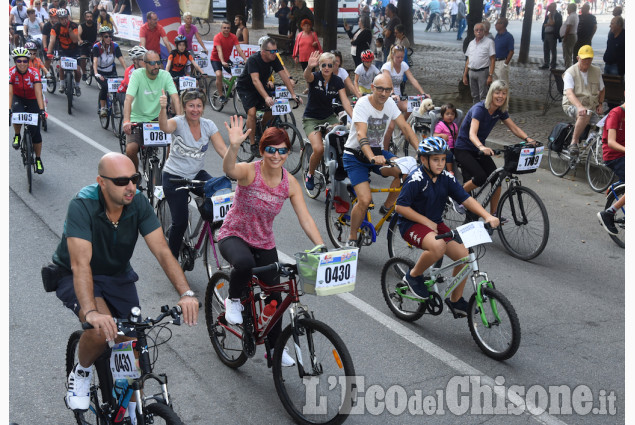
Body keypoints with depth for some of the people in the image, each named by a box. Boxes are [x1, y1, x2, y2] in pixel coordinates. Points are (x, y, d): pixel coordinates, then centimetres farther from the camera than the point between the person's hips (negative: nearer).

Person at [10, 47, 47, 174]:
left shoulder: (34, 73, -24)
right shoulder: (11, 73, -22)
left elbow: (38, 92, -32)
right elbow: (10, 92, -31)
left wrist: (41, 109, -45)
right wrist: (9, 109, -44)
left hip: (32, 100, 0)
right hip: (18, 98, 0)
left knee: (35, 130, -7)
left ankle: (38, 159, 7)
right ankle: (17, 136, -5)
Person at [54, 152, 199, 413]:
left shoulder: (138, 203, -18)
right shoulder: (82, 206, -29)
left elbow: (162, 251, -23)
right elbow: (80, 264, -39)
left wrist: (186, 293, -37)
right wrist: (91, 312, -54)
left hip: (118, 276, 4)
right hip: (75, 279, -4)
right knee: (102, 329, -31)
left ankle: (133, 409, 25)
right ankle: (81, 372, 2)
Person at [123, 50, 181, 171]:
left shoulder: (165, 75, -7)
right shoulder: (137, 74, -14)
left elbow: (175, 97, -17)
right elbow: (128, 99, -23)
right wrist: (126, 121, -39)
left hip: (156, 118, 2)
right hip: (137, 119, -2)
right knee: (130, 150, -20)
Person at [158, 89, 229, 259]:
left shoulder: (208, 125, -3)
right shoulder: (178, 123, -14)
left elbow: (223, 150, -11)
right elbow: (165, 127, -37)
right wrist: (163, 109, -57)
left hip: (197, 175, 4)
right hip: (174, 177, -4)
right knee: (180, 222, -10)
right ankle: (172, 259, 14)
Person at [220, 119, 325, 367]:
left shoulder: (290, 183, -10)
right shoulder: (250, 172, -21)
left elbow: (306, 219, -12)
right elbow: (229, 170, -45)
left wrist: (323, 250, -23)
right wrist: (234, 146, -66)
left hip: (264, 243, 4)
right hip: (234, 236, -4)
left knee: (274, 296, 7)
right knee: (244, 263, -39)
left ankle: (275, 347, 32)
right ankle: (233, 300, -5)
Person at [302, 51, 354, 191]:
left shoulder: (337, 81, -2)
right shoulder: (315, 77, -12)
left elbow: (345, 101, -11)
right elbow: (307, 76, -38)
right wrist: (309, 66, -62)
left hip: (329, 117, 3)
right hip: (311, 119, -3)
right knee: (319, 149, -26)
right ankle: (310, 175, 3)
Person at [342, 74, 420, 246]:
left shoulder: (390, 103, -3)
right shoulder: (362, 104, -20)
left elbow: (405, 127, -7)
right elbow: (361, 135, -33)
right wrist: (372, 158, -51)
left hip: (377, 152, 5)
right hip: (355, 156, -5)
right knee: (365, 200, -20)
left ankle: (387, 207, 0)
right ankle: (352, 238, 3)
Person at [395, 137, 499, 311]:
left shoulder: (446, 178, 0)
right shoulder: (416, 179, -18)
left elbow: (466, 199, -4)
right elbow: (400, 207, -18)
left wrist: (487, 216, -17)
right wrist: (426, 221, -19)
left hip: (435, 224, 7)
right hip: (412, 225, -7)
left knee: (464, 255, -7)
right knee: (438, 246, -36)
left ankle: (455, 300, 13)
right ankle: (413, 276, -8)